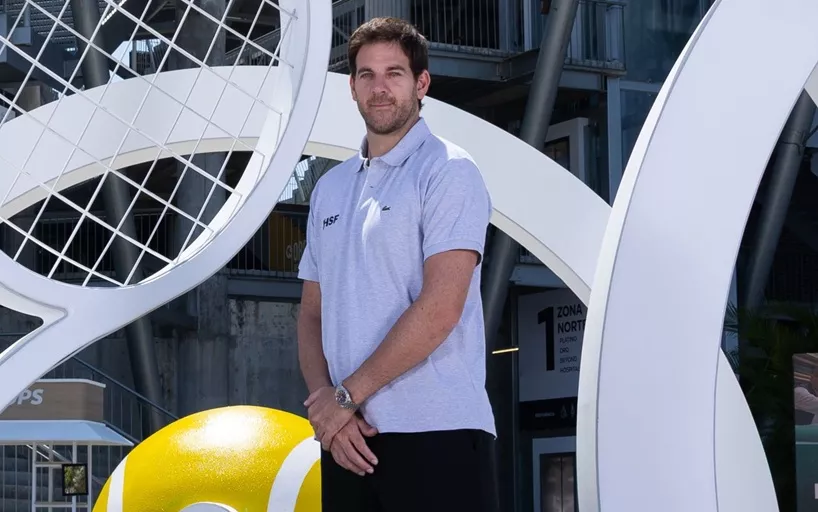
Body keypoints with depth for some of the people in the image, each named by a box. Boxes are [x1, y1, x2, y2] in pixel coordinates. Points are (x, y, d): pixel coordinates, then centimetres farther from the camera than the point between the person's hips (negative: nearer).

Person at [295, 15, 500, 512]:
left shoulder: (448, 170, -3)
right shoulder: (330, 189, 17)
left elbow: (439, 307, -13)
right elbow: (313, 315, 15)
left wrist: (346, 396, -10)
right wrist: (327, 408, -2)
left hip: (436, 433, -6)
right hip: (349, 436, 6)